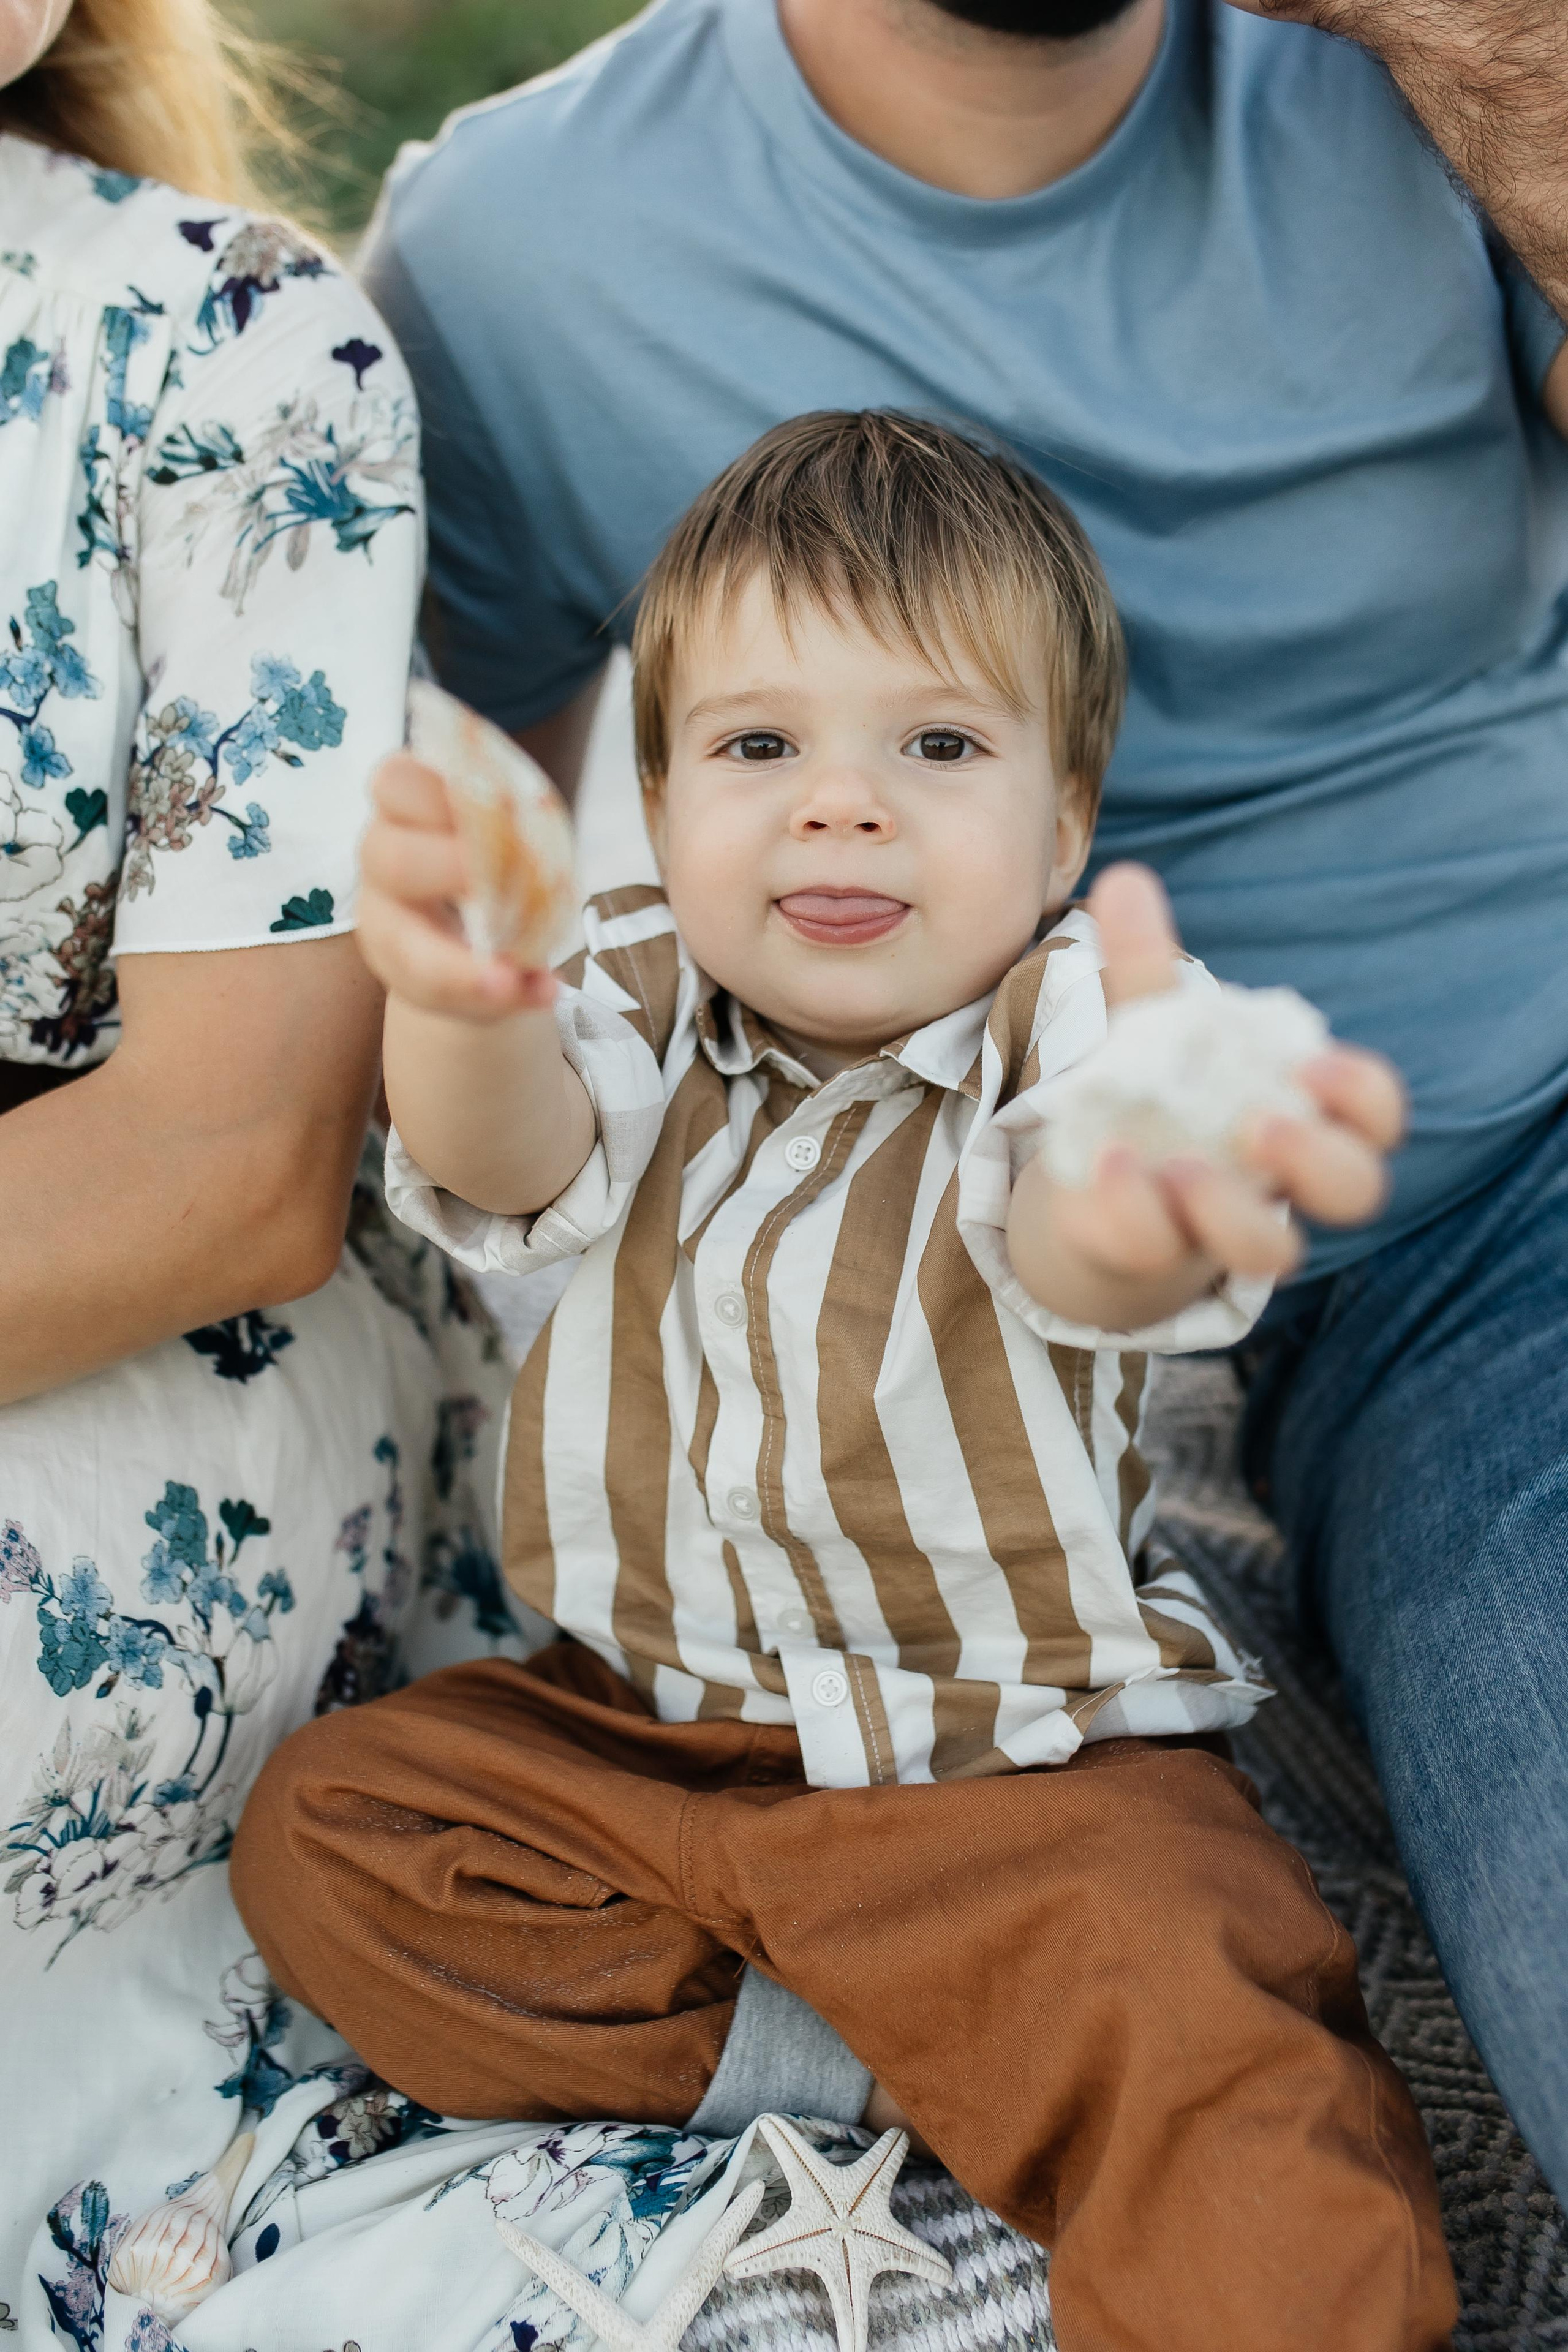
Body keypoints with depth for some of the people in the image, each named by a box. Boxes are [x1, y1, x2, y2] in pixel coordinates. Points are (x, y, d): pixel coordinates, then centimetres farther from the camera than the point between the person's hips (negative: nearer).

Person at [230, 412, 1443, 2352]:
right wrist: (465, 1010, -51)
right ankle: (811, 2057, -10)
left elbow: (1059, 1252, -38)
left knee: (1219, 2065, -28)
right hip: (635, 1731, 5)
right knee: (321, 1823, -8)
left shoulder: (1059, 1025, -15)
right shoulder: (646, 1004, -3)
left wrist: (1134, 1206, -65)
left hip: (1017, 1768, -5)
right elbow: (522, 1161, -25)